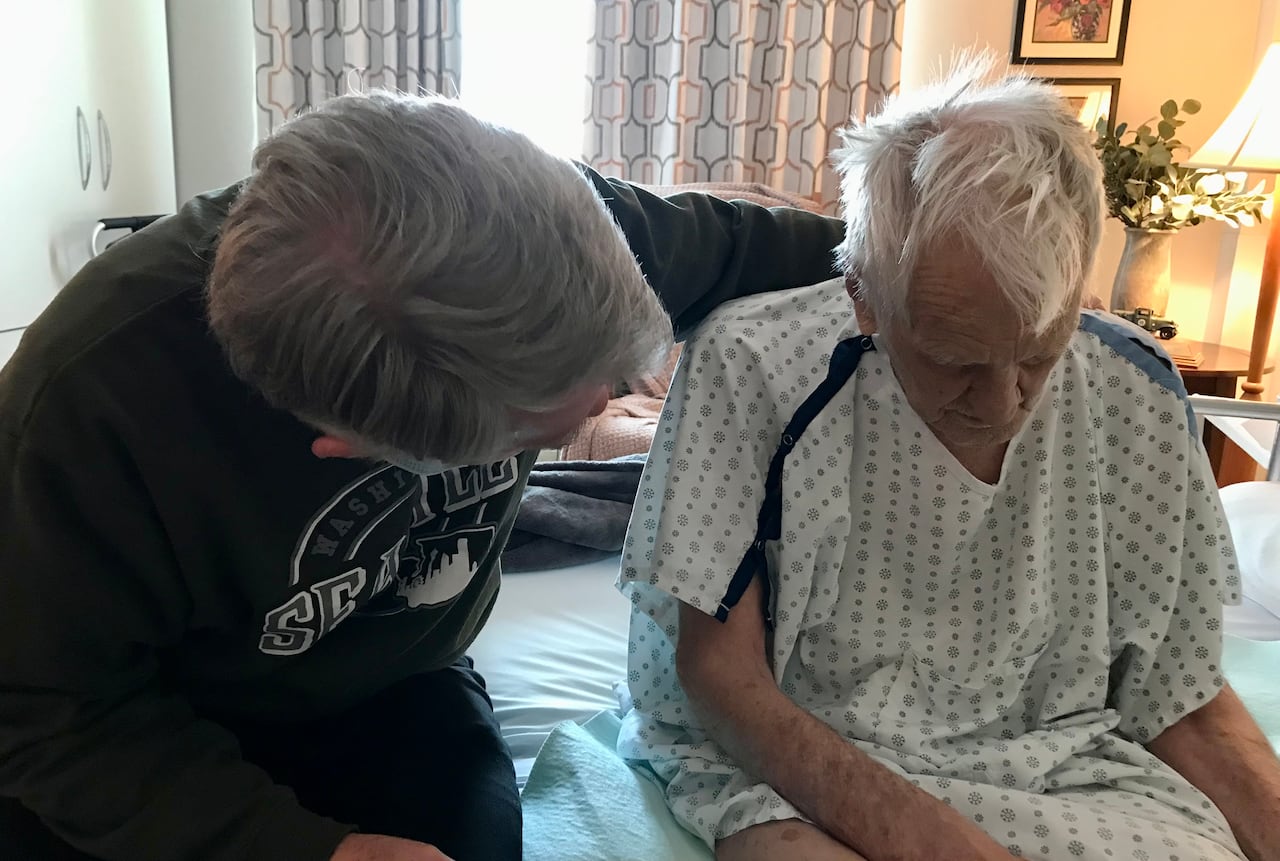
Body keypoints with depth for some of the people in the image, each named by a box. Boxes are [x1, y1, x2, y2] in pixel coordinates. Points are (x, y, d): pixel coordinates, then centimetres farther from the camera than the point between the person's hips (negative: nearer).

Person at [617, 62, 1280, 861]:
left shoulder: (1134, 391, -7)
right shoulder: (752, 364, -18)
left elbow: (1187, 704, 2)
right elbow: (719, 672, -12)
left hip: (1059, 763, 4)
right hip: (792, 760, -3)